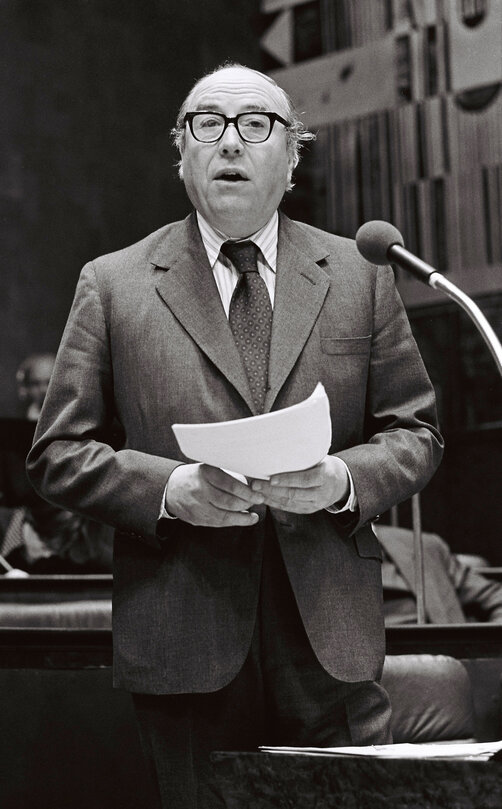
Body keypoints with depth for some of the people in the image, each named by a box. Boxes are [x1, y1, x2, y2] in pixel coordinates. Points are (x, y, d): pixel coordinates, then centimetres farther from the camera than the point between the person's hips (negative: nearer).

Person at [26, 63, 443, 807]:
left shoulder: (361, 277, 10)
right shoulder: (113, 285, 6)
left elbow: (415, 433, 11)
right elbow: (57, 452, 4)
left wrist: (344, 478, -11)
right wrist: (168, 487, -13)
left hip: (332, 641, 1)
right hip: (184, 643, -1)